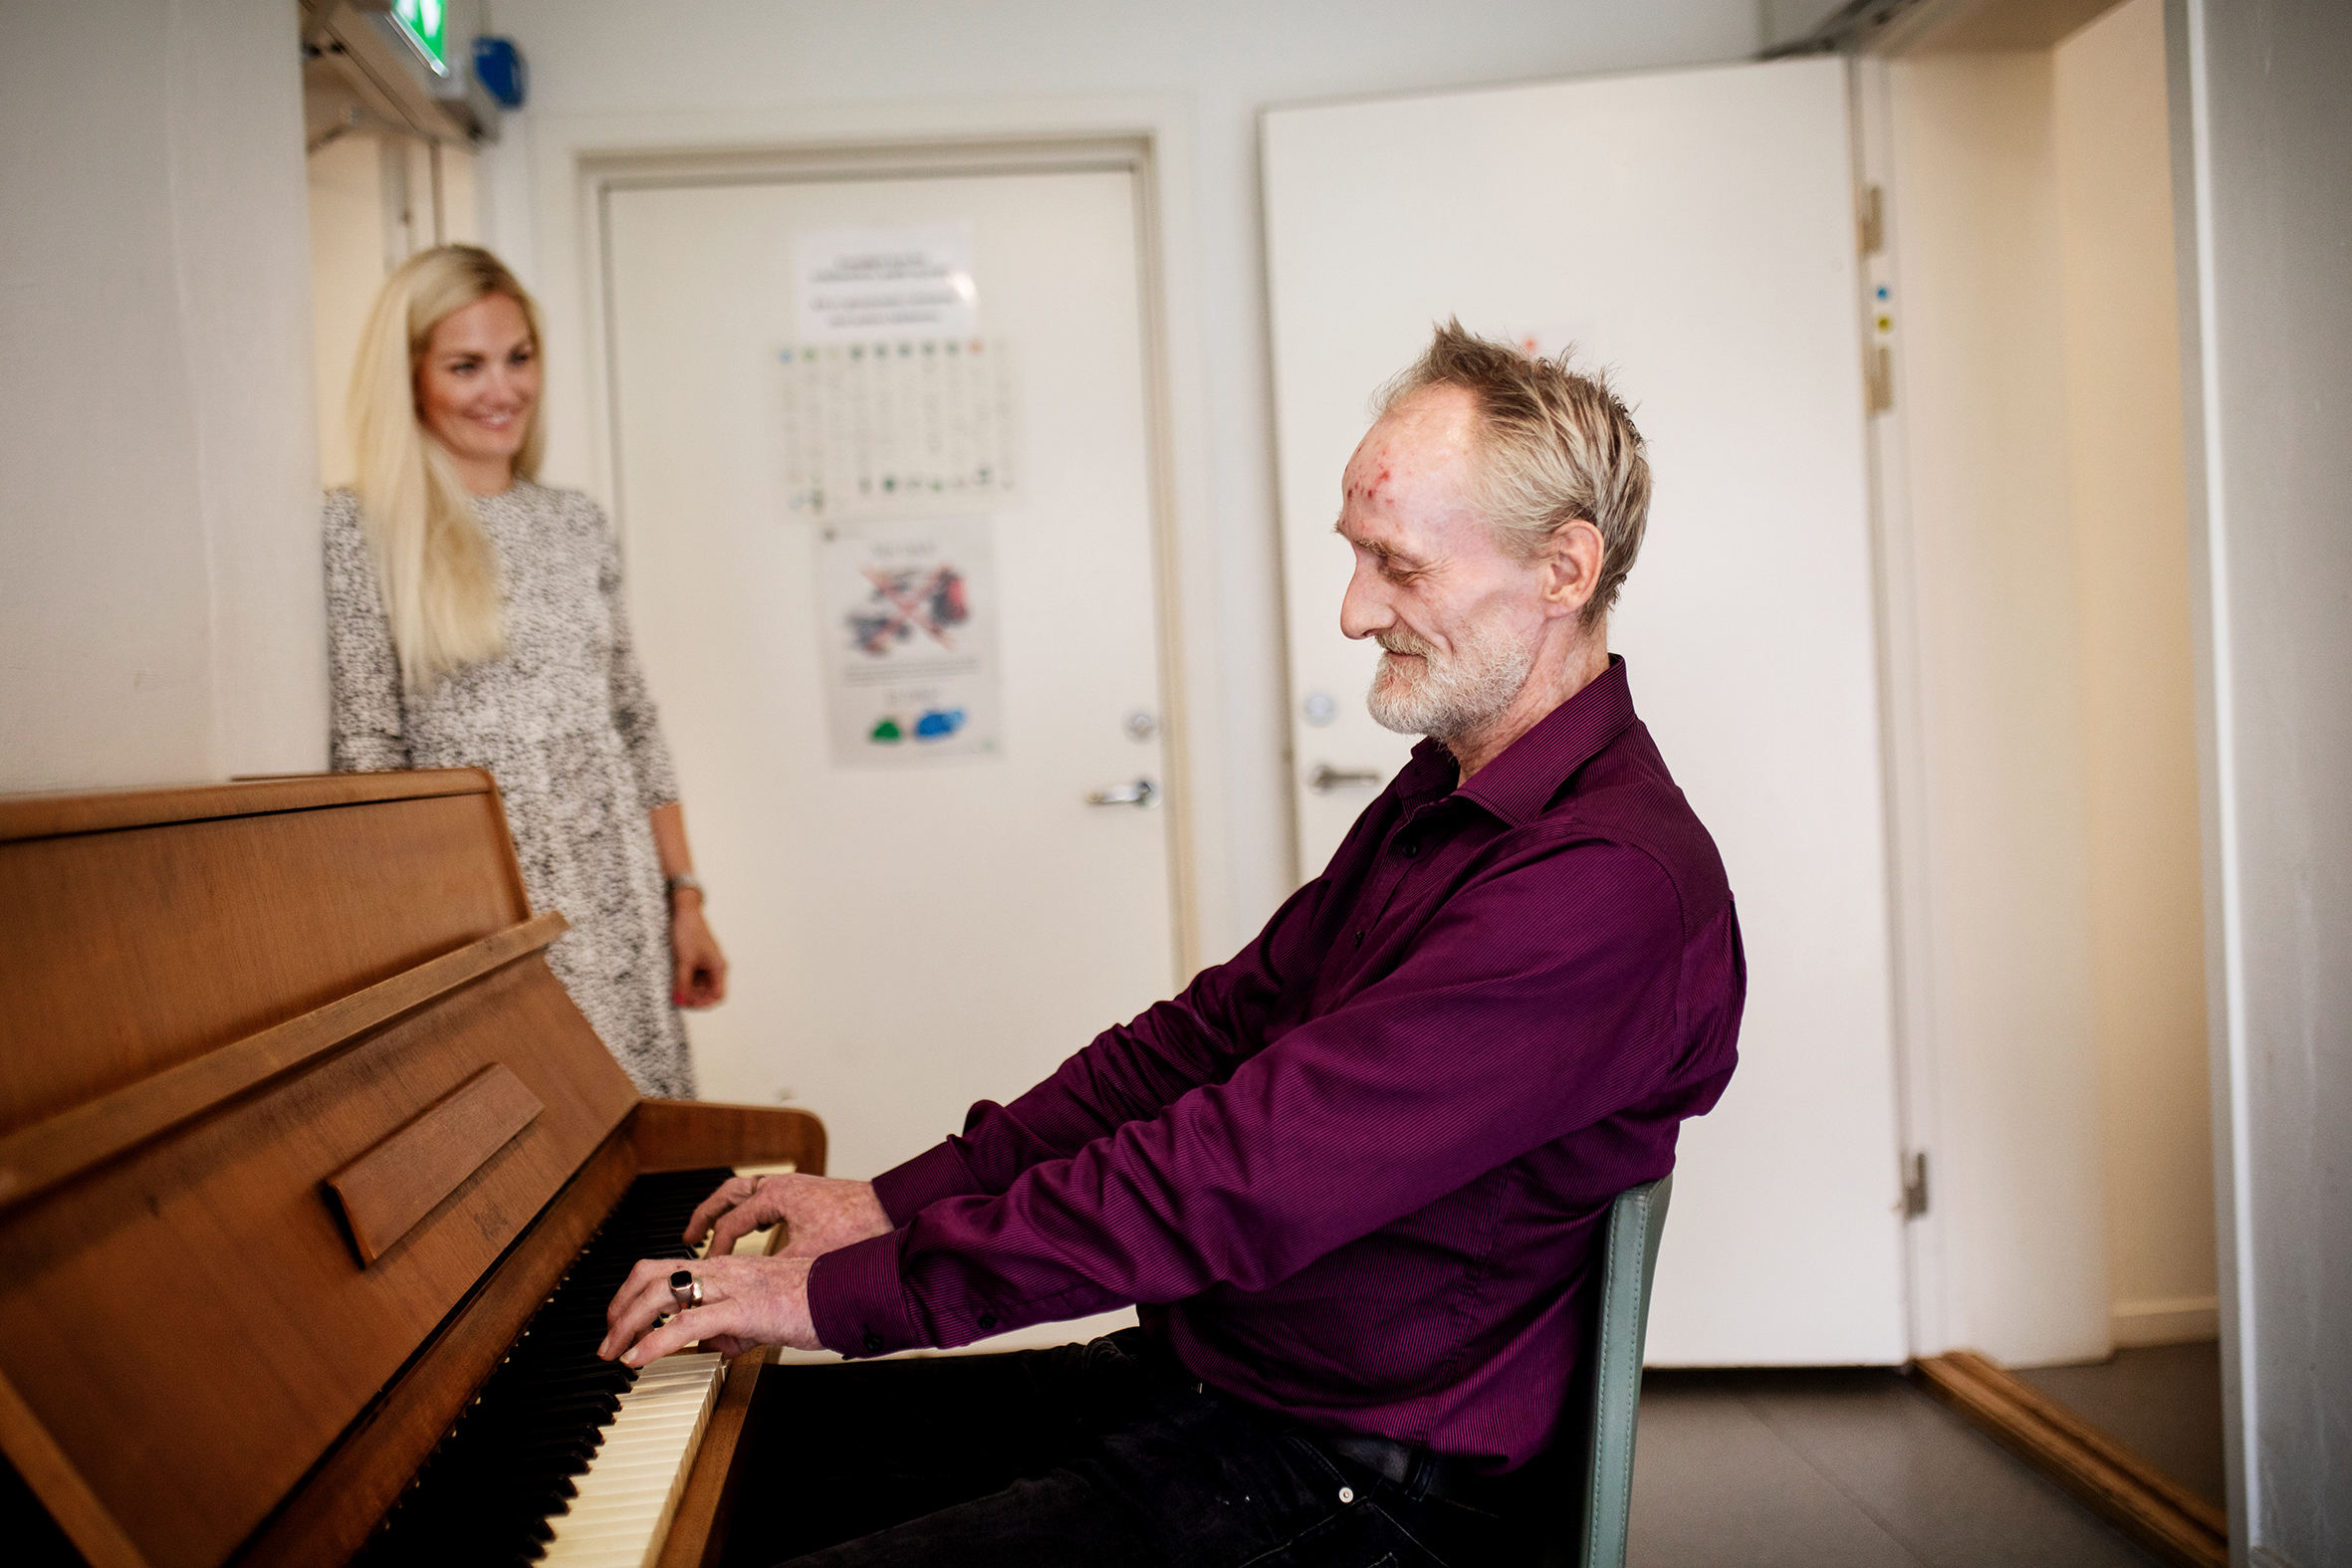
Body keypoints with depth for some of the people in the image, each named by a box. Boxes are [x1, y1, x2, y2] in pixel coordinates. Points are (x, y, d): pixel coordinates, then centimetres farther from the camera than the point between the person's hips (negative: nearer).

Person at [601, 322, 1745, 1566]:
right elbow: (1215, 1027, 10)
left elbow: (1244, 1179, -28)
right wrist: (896, 1199, 3)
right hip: (1188, 1376, 9)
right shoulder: (1443, 798, 10)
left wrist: (846, 1290, -22)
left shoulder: (1611, 886, -24)